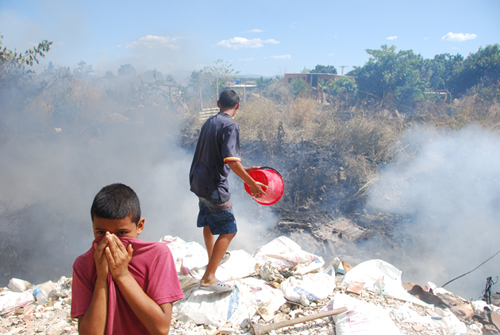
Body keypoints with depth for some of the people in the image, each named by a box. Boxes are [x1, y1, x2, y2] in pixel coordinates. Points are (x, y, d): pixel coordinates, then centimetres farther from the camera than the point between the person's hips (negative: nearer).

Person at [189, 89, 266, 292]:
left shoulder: (210, 122, 12)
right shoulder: (230, 125, -16)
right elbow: (230, 160, -27)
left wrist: (243, 169, 21)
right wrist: (251, 183, -21)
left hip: (199, 181, 9)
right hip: (214, 185, -9)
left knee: (209, 221, 27)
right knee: (228, 230, -3)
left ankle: (213, 257, 49)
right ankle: (208, 278, -4)